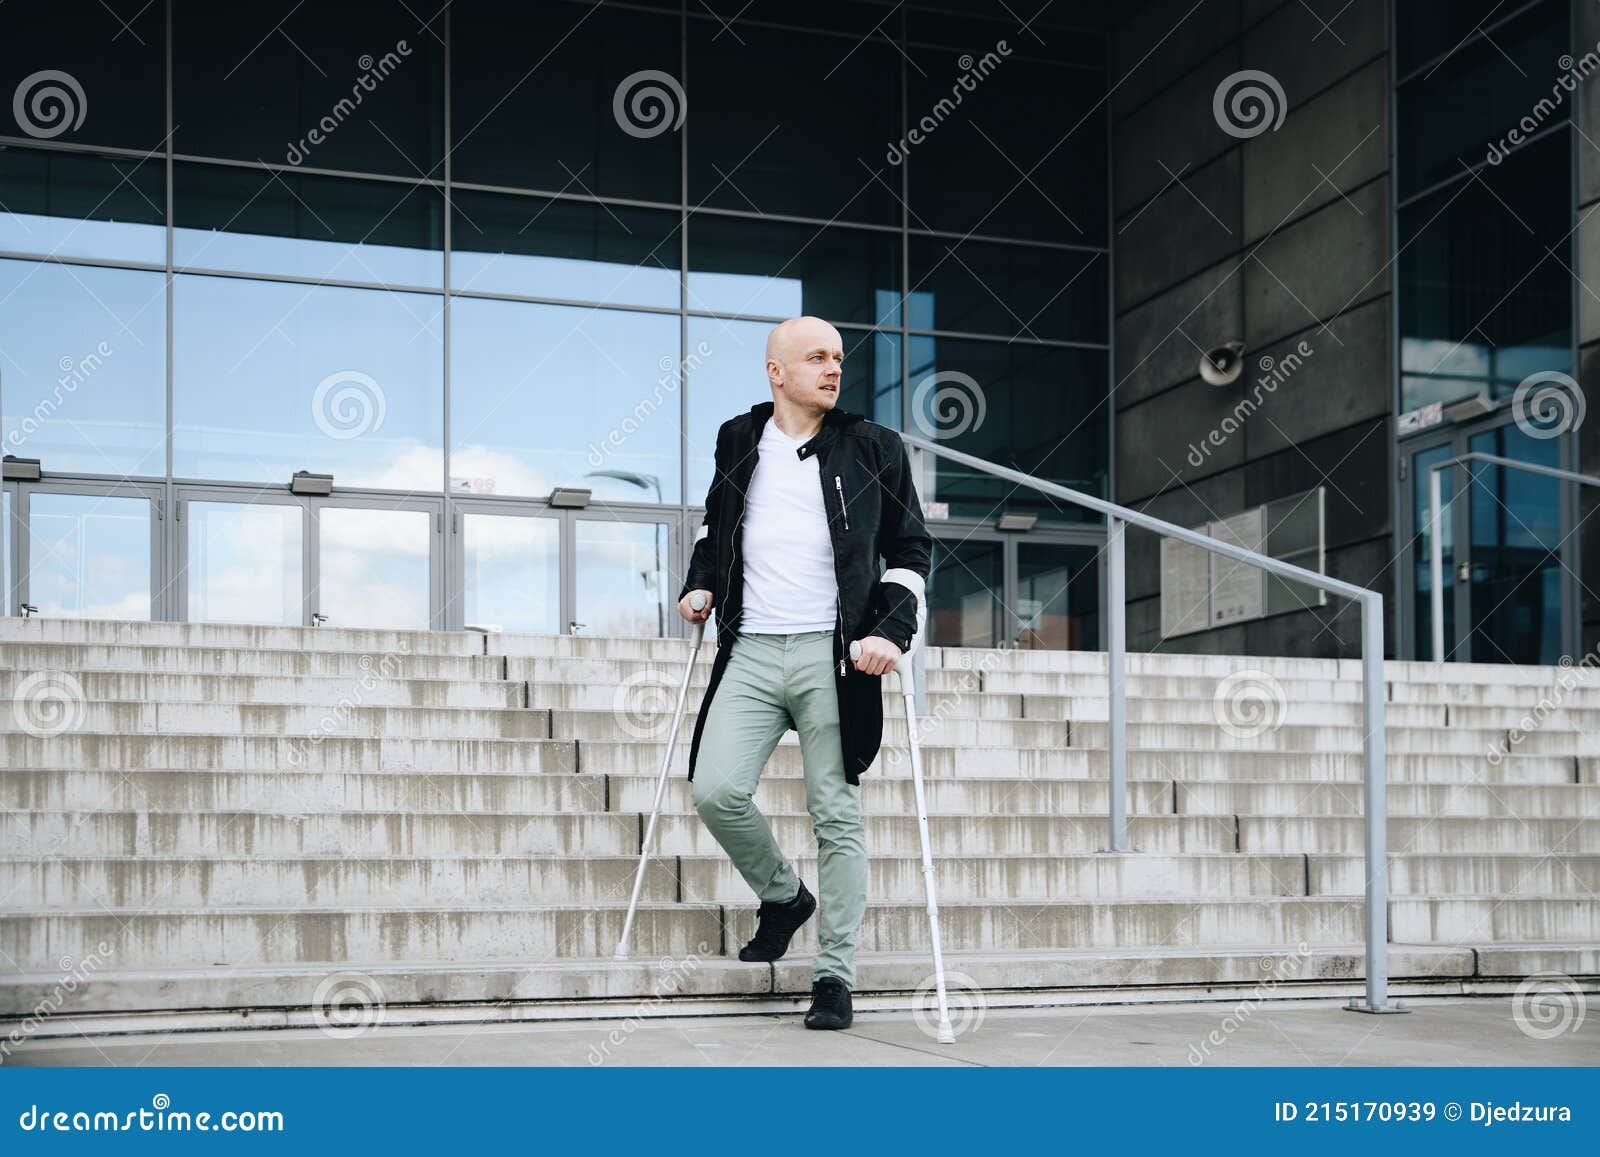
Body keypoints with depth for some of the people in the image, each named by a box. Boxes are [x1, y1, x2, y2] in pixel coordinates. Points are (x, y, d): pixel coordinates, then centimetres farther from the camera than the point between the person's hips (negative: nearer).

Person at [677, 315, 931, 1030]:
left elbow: (911, 549, 8)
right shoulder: (738, 440, 14)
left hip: (834, 655, -2)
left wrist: (892, 629, -6)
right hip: (751, 650, 2)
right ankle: (782, 897, 17)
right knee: (716, 791, -12)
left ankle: (835, 975, 8)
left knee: (836, 815, -2)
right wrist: (701, 582, 17)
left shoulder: (873, 448, 7)